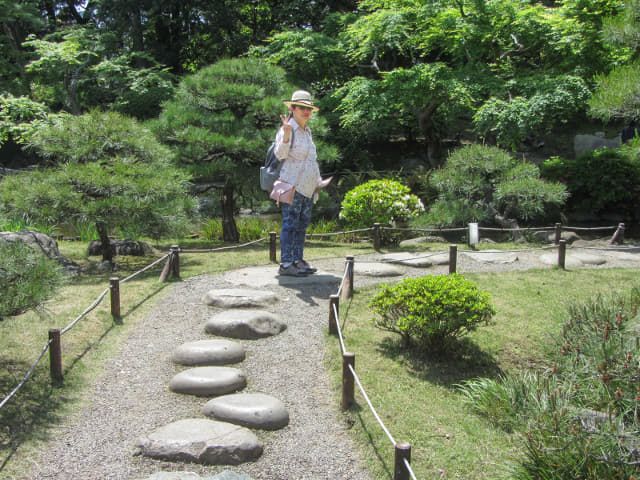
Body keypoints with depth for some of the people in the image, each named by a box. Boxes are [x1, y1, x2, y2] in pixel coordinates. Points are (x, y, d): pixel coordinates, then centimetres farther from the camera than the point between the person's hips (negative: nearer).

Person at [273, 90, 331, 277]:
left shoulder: (307, 131, 19)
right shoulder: (287, 129, -6)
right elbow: (280, 154, -17)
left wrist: (318, 180, 27)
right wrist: (286, 135, -31)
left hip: (308, 187, 8)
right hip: (292, 186, -8)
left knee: (302, 224, 10)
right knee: (290, 224, -8)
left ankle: (298, 260, 17)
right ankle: (286, 263, -5)